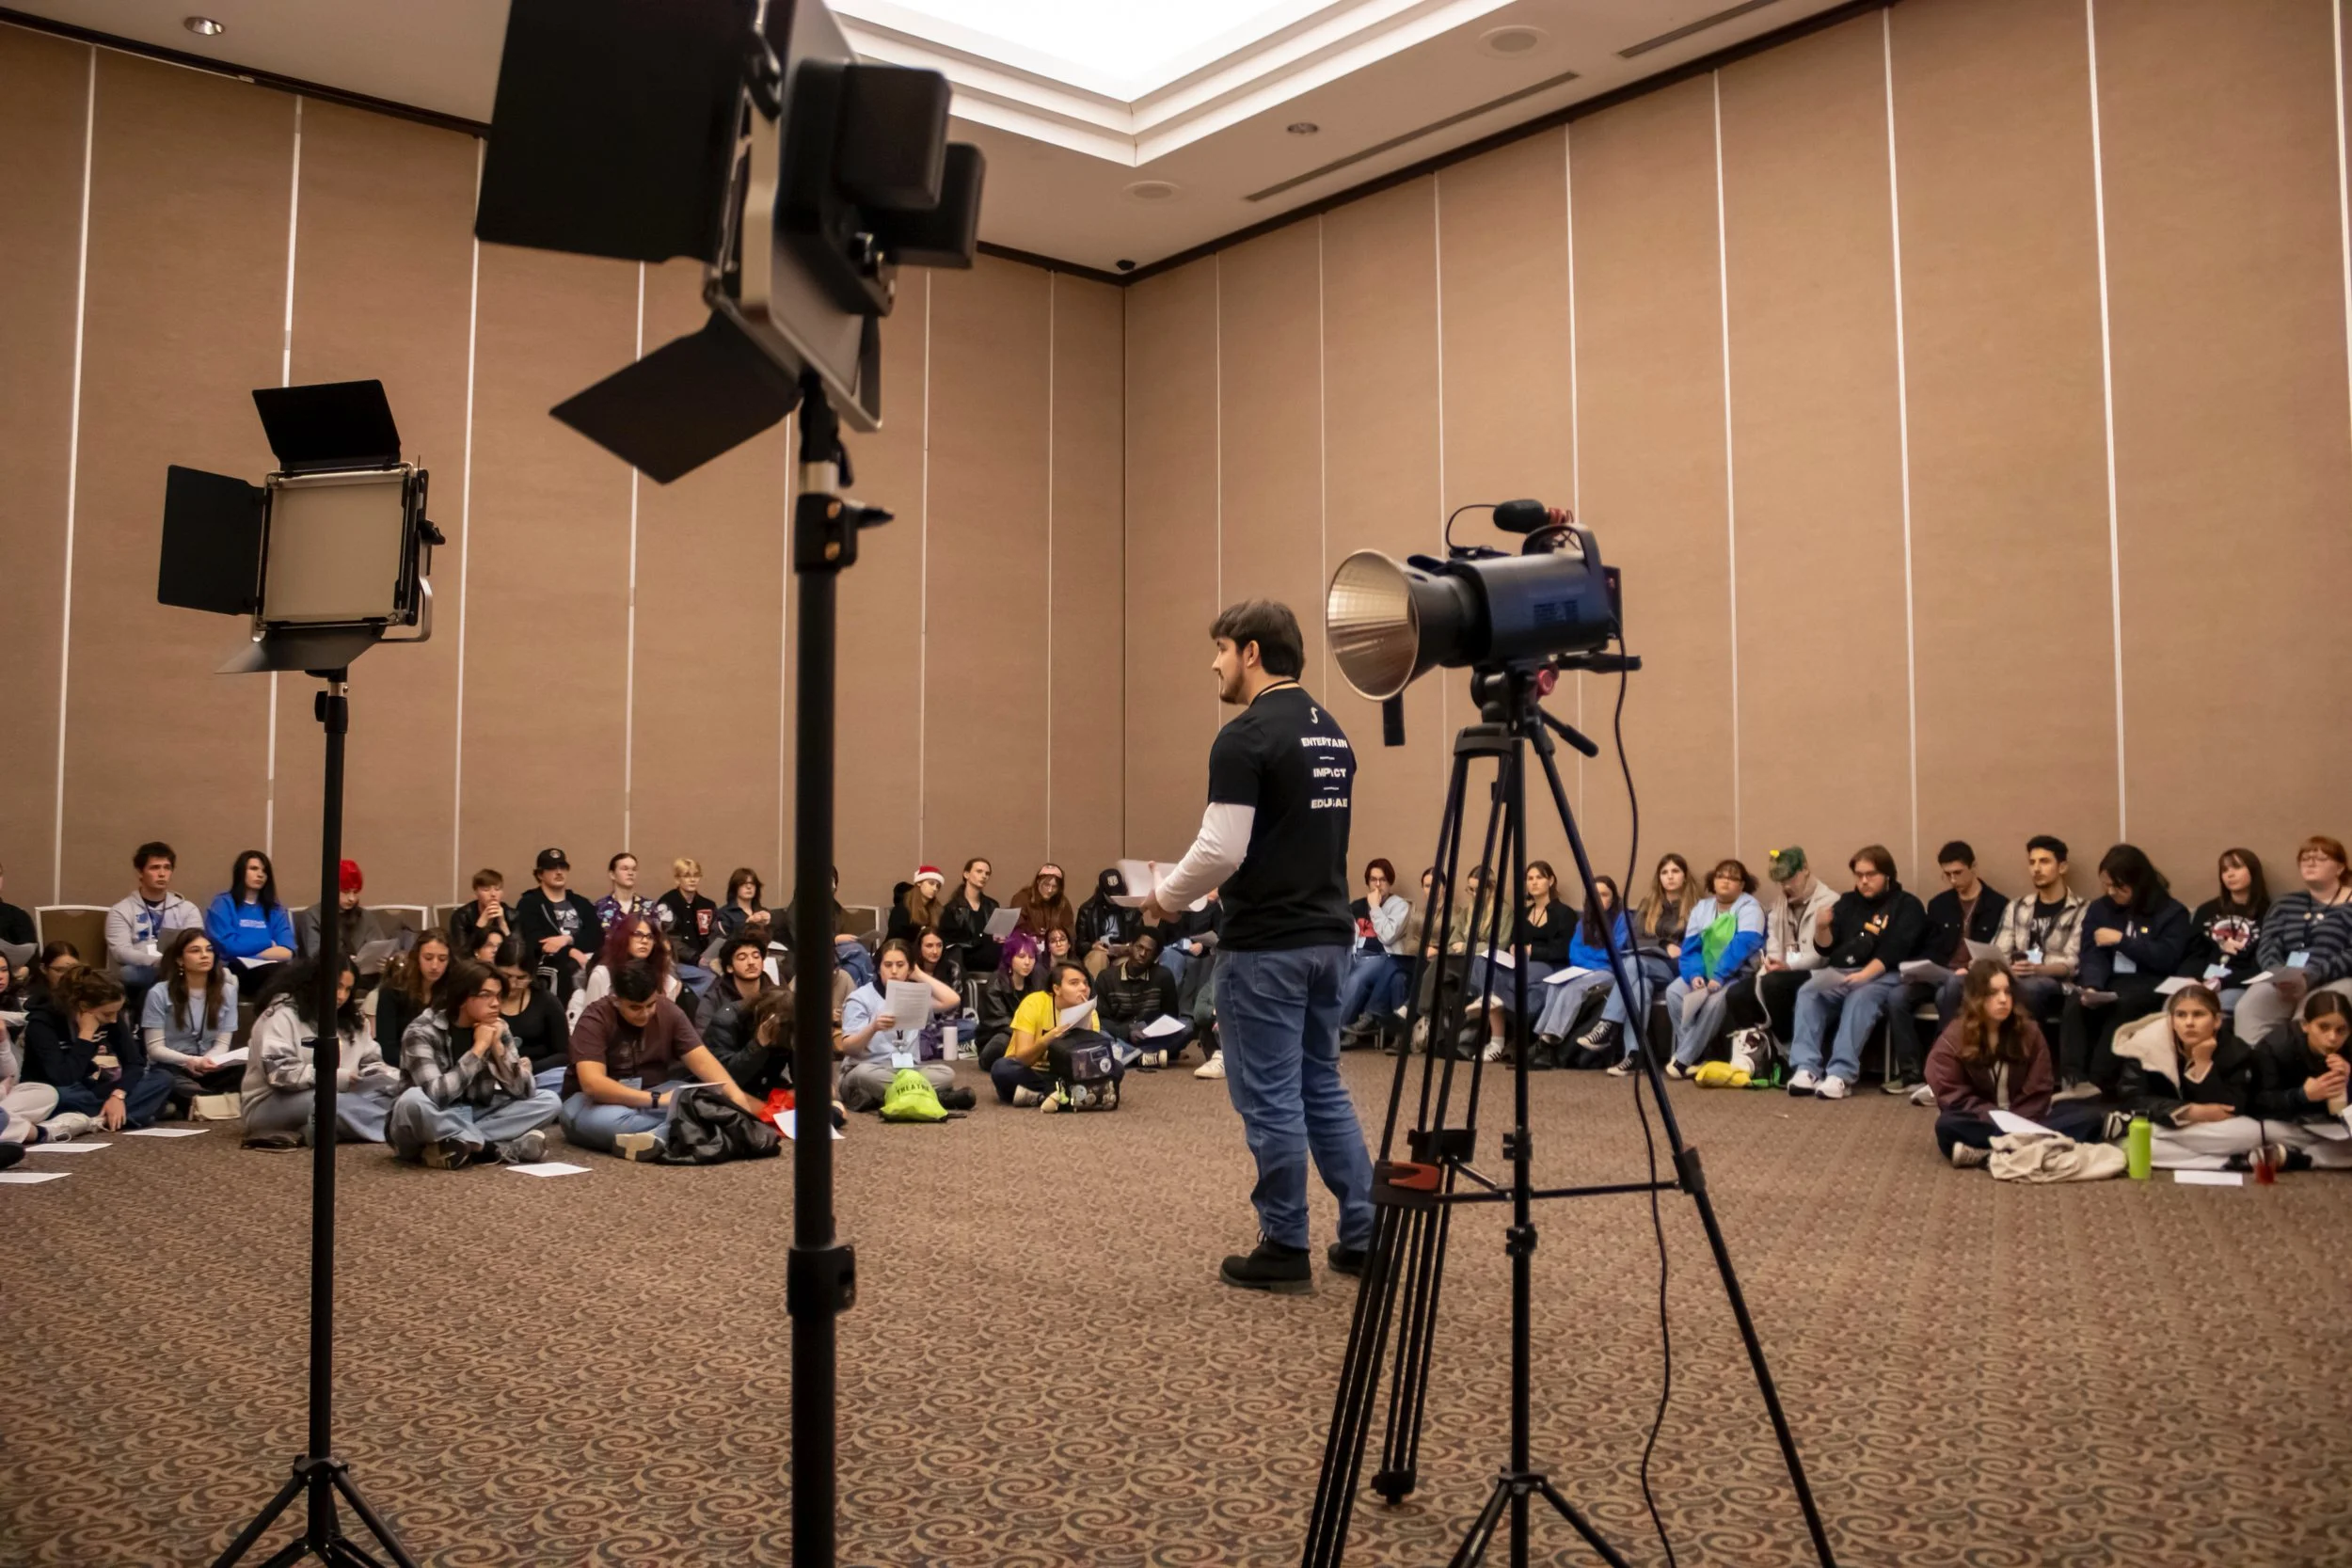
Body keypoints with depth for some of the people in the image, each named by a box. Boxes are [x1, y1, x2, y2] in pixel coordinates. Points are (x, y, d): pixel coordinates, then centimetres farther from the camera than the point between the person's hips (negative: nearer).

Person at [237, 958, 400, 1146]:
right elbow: (278, 1072, -21)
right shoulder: (283, 1014, -9)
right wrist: (333, 1077, -23)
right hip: (274, 1103, -8)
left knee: (391, 1085, -16)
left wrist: (401, 1081, -10)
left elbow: (371, 1062, 11)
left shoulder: (349, 1021, 16)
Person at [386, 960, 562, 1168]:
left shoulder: (497, 1028, -1)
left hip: (473, 1119, 5)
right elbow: (436, 1095, -30)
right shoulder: (423, 1032, -16)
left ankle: (463, 1144, -23)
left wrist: (497, 1046, -18)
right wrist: (478, 1049, -26)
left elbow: (524, 1091, -8)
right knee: (413, 1100, -38)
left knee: (549, 1101, -11)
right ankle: (497, 1148, -26)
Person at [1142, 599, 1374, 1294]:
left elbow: (1222, 851, -21)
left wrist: (1166, 896, -3)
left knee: (1269, 1097, 2)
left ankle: (1286, 1249, 12)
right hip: (1328, 935, 9)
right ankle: (1364, 1236, 20)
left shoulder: (1244, 738, -16)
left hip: (1265, 945, -9)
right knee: (1323, 1086, 17)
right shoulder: (1333, 734, 12)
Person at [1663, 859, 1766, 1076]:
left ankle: (1684, 1058, -28)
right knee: (1674, 992, -22)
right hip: (1705, 972, 6)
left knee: (1715, 999, -35)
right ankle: (1693, 1055, -20)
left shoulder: (1749, 906, -7)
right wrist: (1694, 974, -18)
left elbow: (1744, 943, -22)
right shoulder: (1702, 907, 11)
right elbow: (1690, 946, 3)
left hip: (1738, 974, -5)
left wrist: (1719, 976, -31)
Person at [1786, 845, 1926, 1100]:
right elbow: (1827, 949, 15)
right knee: (1807, 993, -26)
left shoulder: (1907, 906, 8)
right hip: (1839, 972, 4)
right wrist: (1823, 928, -7)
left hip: (1882, 976, -4)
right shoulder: (1848, 902, 21)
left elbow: (1895, 950, -7)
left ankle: (1841, 1074, -46)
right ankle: (1806, 1069, -37)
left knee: (1860, 999, -37)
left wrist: (1865, 974, -21)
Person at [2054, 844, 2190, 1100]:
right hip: (2109, 983, 4)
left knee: (2122, 1007, -37)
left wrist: (2121, 940, -9)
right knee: (2074, 1004, -30)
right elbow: (2093, 954, 2)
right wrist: (2092, 986, -17)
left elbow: (2167, 959, -10)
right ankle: (2073, 1080, -41)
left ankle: (2097, 1084, -41)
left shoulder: (2171, 911, 3)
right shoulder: (2099, 909, 14)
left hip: (2149, 985, -3)